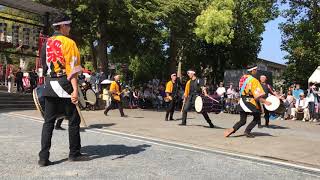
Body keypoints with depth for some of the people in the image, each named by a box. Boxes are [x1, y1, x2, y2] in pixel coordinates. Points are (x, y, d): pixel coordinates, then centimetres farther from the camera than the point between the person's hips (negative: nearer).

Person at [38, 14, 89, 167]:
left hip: (49, 85, 7)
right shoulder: (69, 42, -7)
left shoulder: (46, 43, 13)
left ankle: (43, 157, 7)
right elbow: (72, 68, -16)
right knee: (74, 120, 6)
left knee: (48, 121, 8)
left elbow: (44, 65, 18)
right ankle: (74, 153, 15)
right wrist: (75, 89, -19)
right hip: (64, 85, -6)